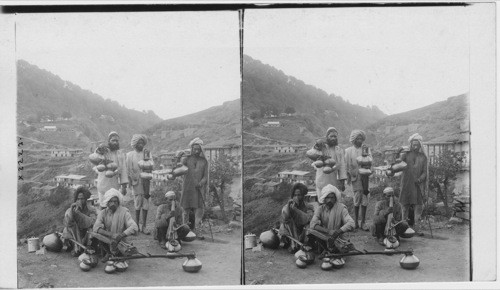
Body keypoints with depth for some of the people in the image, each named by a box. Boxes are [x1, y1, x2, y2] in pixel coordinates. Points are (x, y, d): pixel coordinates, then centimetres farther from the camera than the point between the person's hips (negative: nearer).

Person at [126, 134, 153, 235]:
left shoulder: (147, 153, 11)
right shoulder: (130, 155, 7)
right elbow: (129, 170, 4)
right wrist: (131, 181, -3)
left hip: (146, 181, 1)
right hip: (136, 182, -1)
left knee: (145, 204, 0)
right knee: (137, 204, -1)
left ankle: (144, 226, 5)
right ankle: (137, 224, 11)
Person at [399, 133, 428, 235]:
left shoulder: (423, 157, 9)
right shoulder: (406, 155, 6)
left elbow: (424, 172, 5)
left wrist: (420, 179, -15)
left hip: (418, 185, 1)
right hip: (406, 184, -1)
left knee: (418, 205, -6)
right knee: (405, 205, 3)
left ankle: (416, 227, -3)